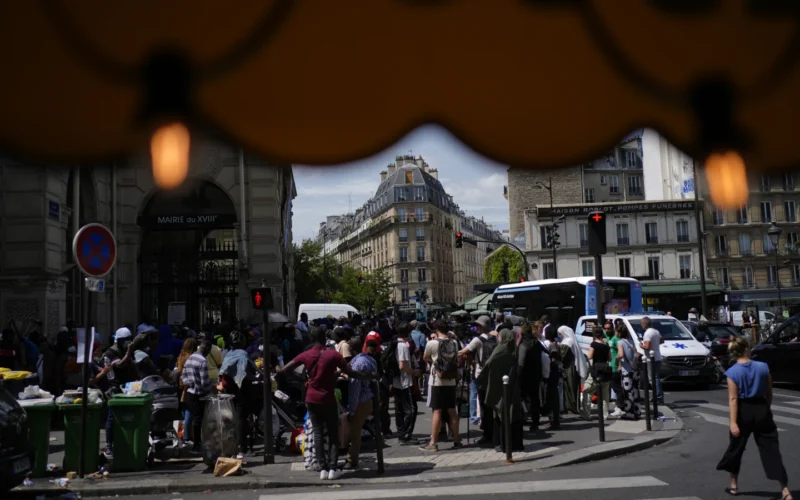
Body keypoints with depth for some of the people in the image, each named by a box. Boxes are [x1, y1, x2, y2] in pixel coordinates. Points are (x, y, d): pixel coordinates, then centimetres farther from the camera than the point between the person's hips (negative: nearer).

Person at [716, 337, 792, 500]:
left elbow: (733, 398, -15)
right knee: (771, 449, 3)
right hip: (762, 410, 1)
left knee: (736, 448, 17)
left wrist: (733, 422, -15)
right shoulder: (763, 367, -3)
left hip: (744, 412, -1)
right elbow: (769, 394, 4)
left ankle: (734, 485, 27)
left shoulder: (732, 372, -10)